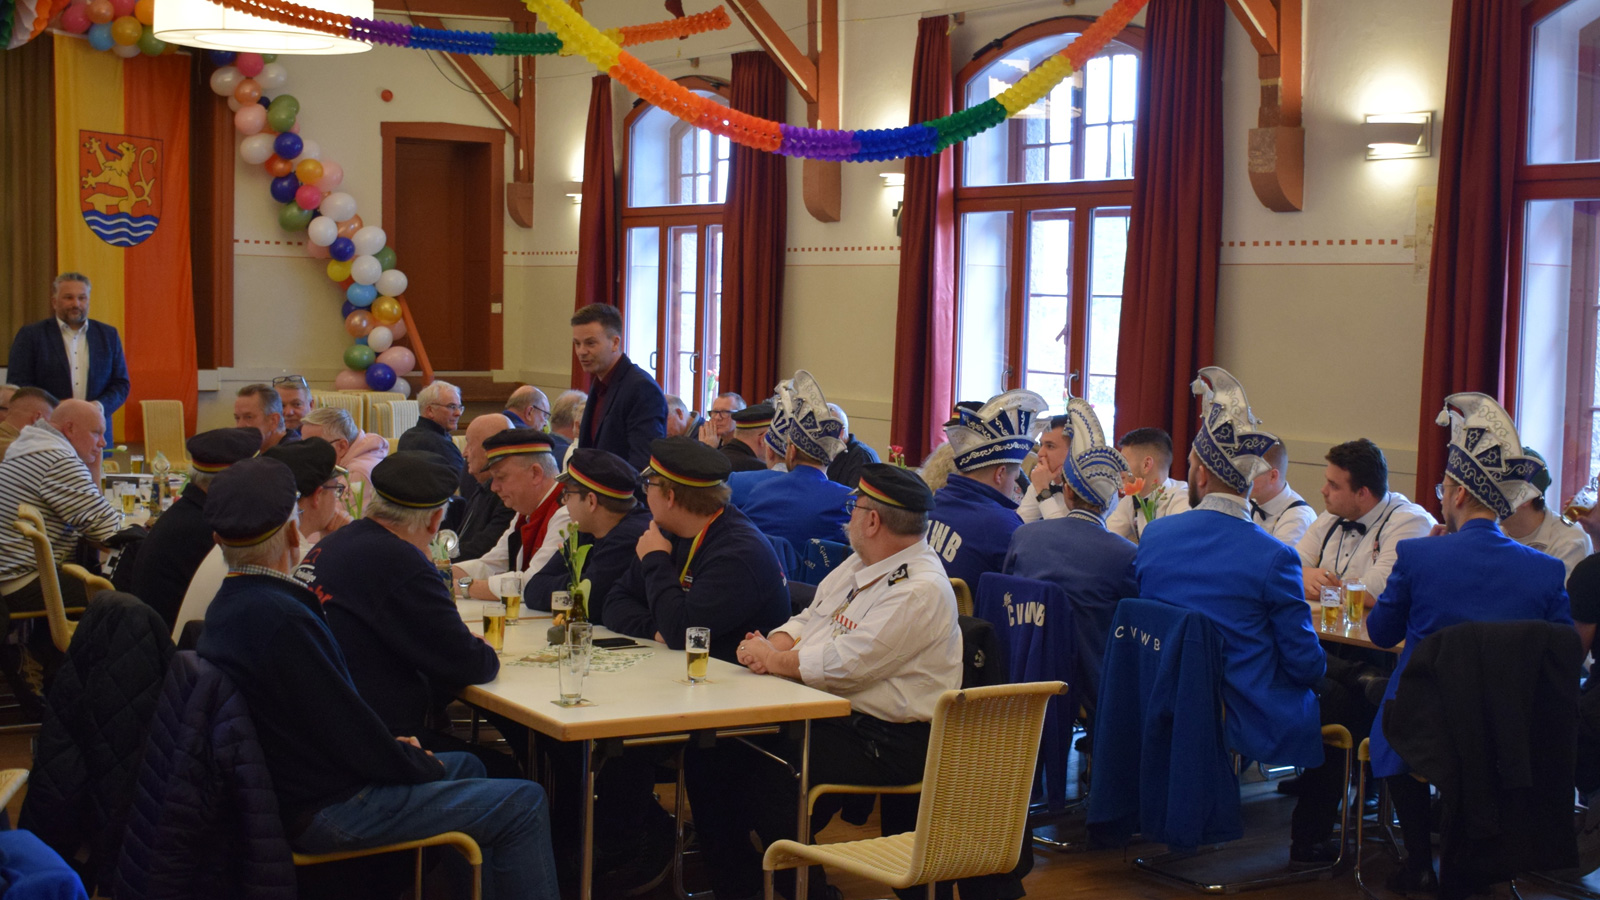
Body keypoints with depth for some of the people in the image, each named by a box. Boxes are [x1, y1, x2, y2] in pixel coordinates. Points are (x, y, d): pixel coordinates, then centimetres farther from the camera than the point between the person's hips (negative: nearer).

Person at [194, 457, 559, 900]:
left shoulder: (227, 607, 6)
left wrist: (393, 745, 6)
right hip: (320, 811, -11)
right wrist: (422, 763, -5)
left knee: (465, 765, 26)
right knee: (524, 805, -7)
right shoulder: (279, 620, -26)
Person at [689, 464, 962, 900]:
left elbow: (843, 665, -23)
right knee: (710, 753, -1)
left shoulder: (920, 590, -18)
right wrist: (774, 645, -3)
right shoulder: (859, 565, 15)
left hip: (885, 741, -10)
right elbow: (809, 619, 20)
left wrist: (773, 660, -10)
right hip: (822, 714, 10)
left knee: (768, 784, -29)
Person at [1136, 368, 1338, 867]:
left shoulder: (1154, 536, -6)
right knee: (1340, 700, 22)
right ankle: (1308, 841, 27)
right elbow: (1305, 661, -12)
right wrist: (1316, 672, 11)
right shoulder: (1272, 558, -20)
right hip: (1252, 723, -5)